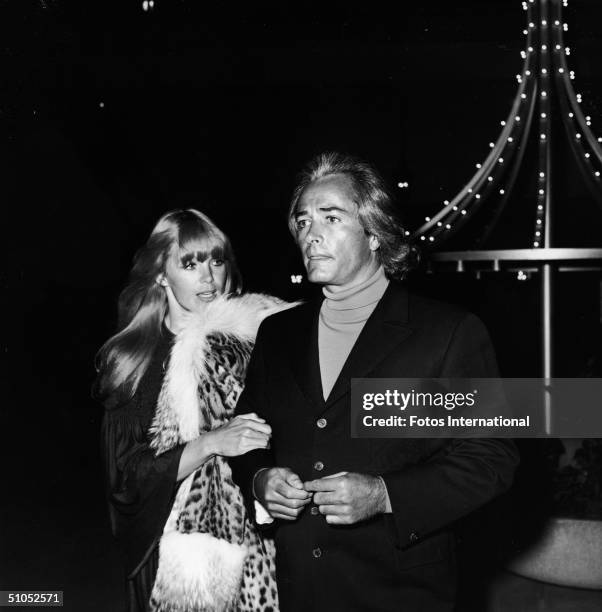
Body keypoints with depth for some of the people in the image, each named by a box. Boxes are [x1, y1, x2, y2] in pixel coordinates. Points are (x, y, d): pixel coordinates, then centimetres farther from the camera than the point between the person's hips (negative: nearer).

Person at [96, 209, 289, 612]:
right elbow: (126, 473, -6)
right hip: (173, 557, 0)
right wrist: (211, 444, -17)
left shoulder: (255, 333, -3)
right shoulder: (130, 361, -1)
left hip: (258, 549, 0)